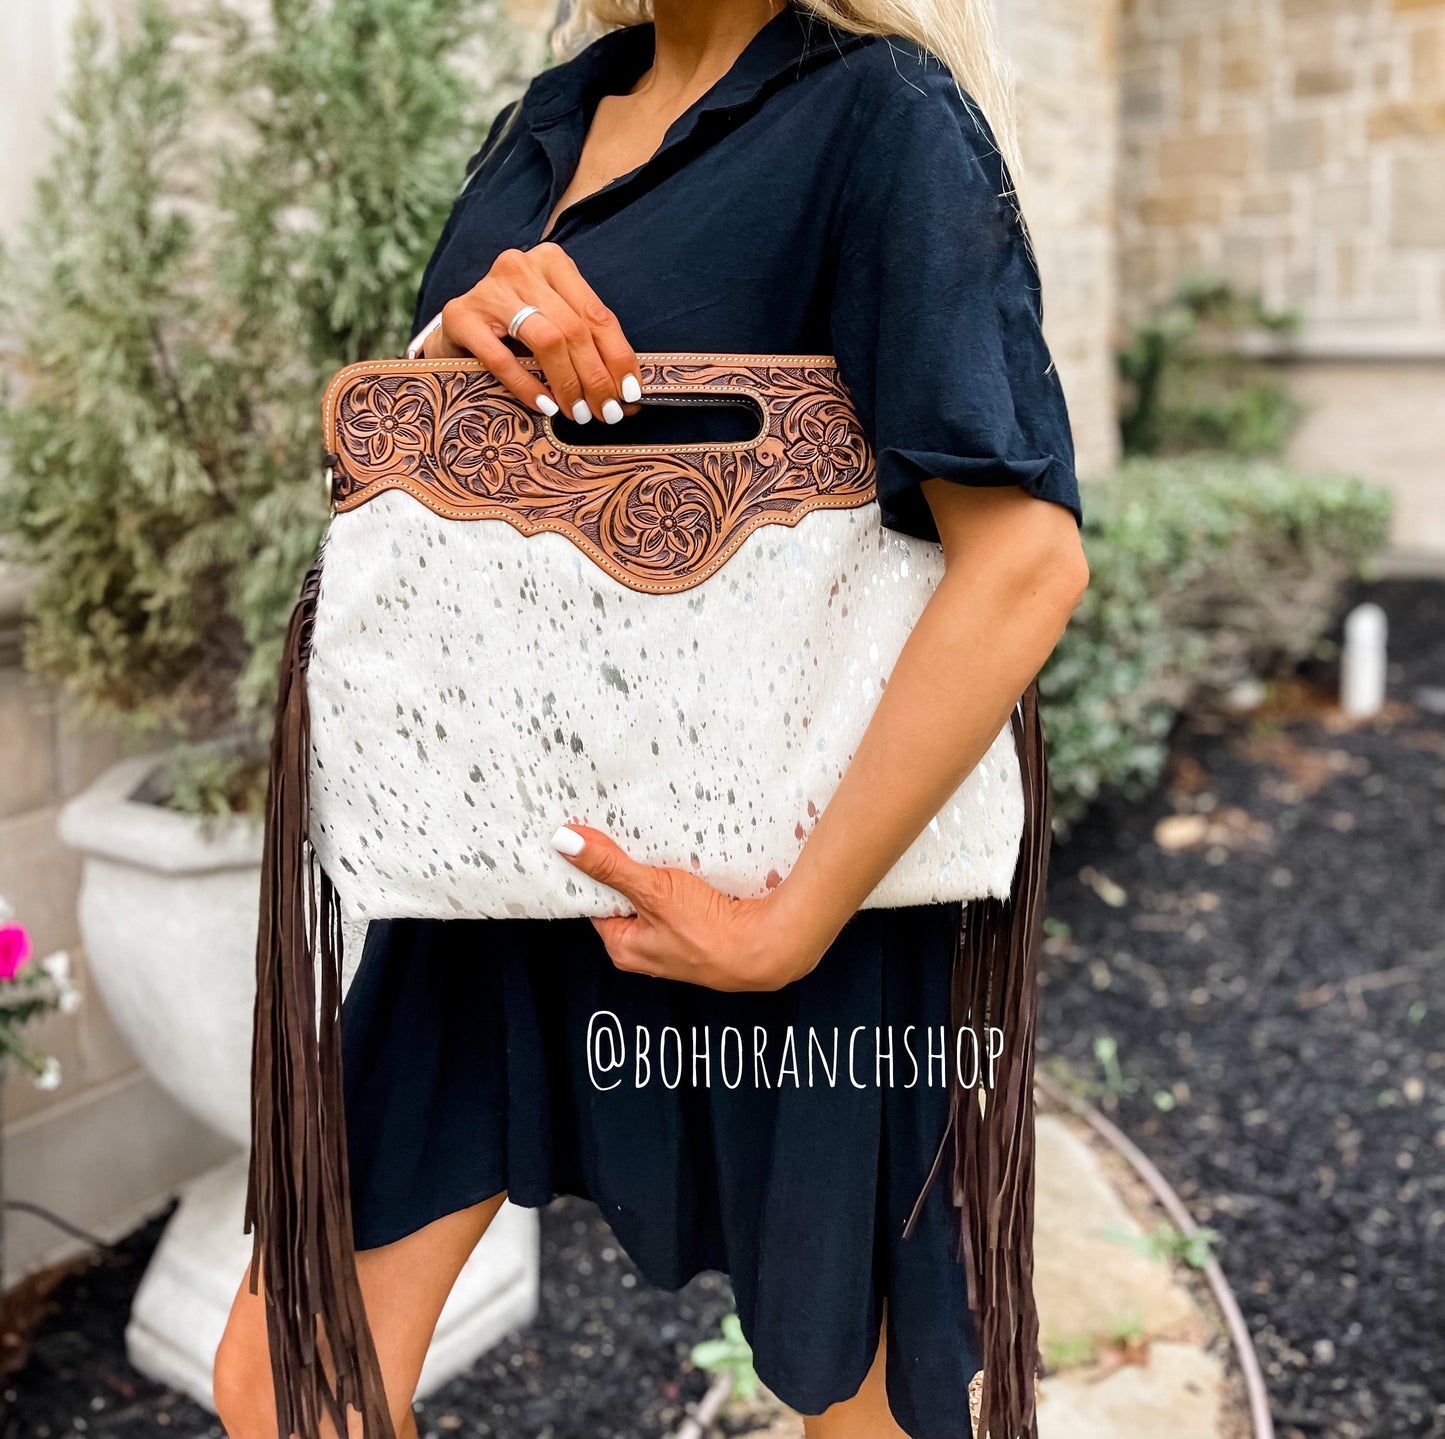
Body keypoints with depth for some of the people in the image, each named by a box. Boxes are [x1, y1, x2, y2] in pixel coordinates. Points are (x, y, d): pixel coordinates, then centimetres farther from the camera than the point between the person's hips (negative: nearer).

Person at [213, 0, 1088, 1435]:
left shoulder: (883, 115, -11)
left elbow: (1025, 557, -22)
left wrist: (791, 925, -23)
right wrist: (453, 342, -9)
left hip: (763, 864, -6)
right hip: (500, 836, 7)